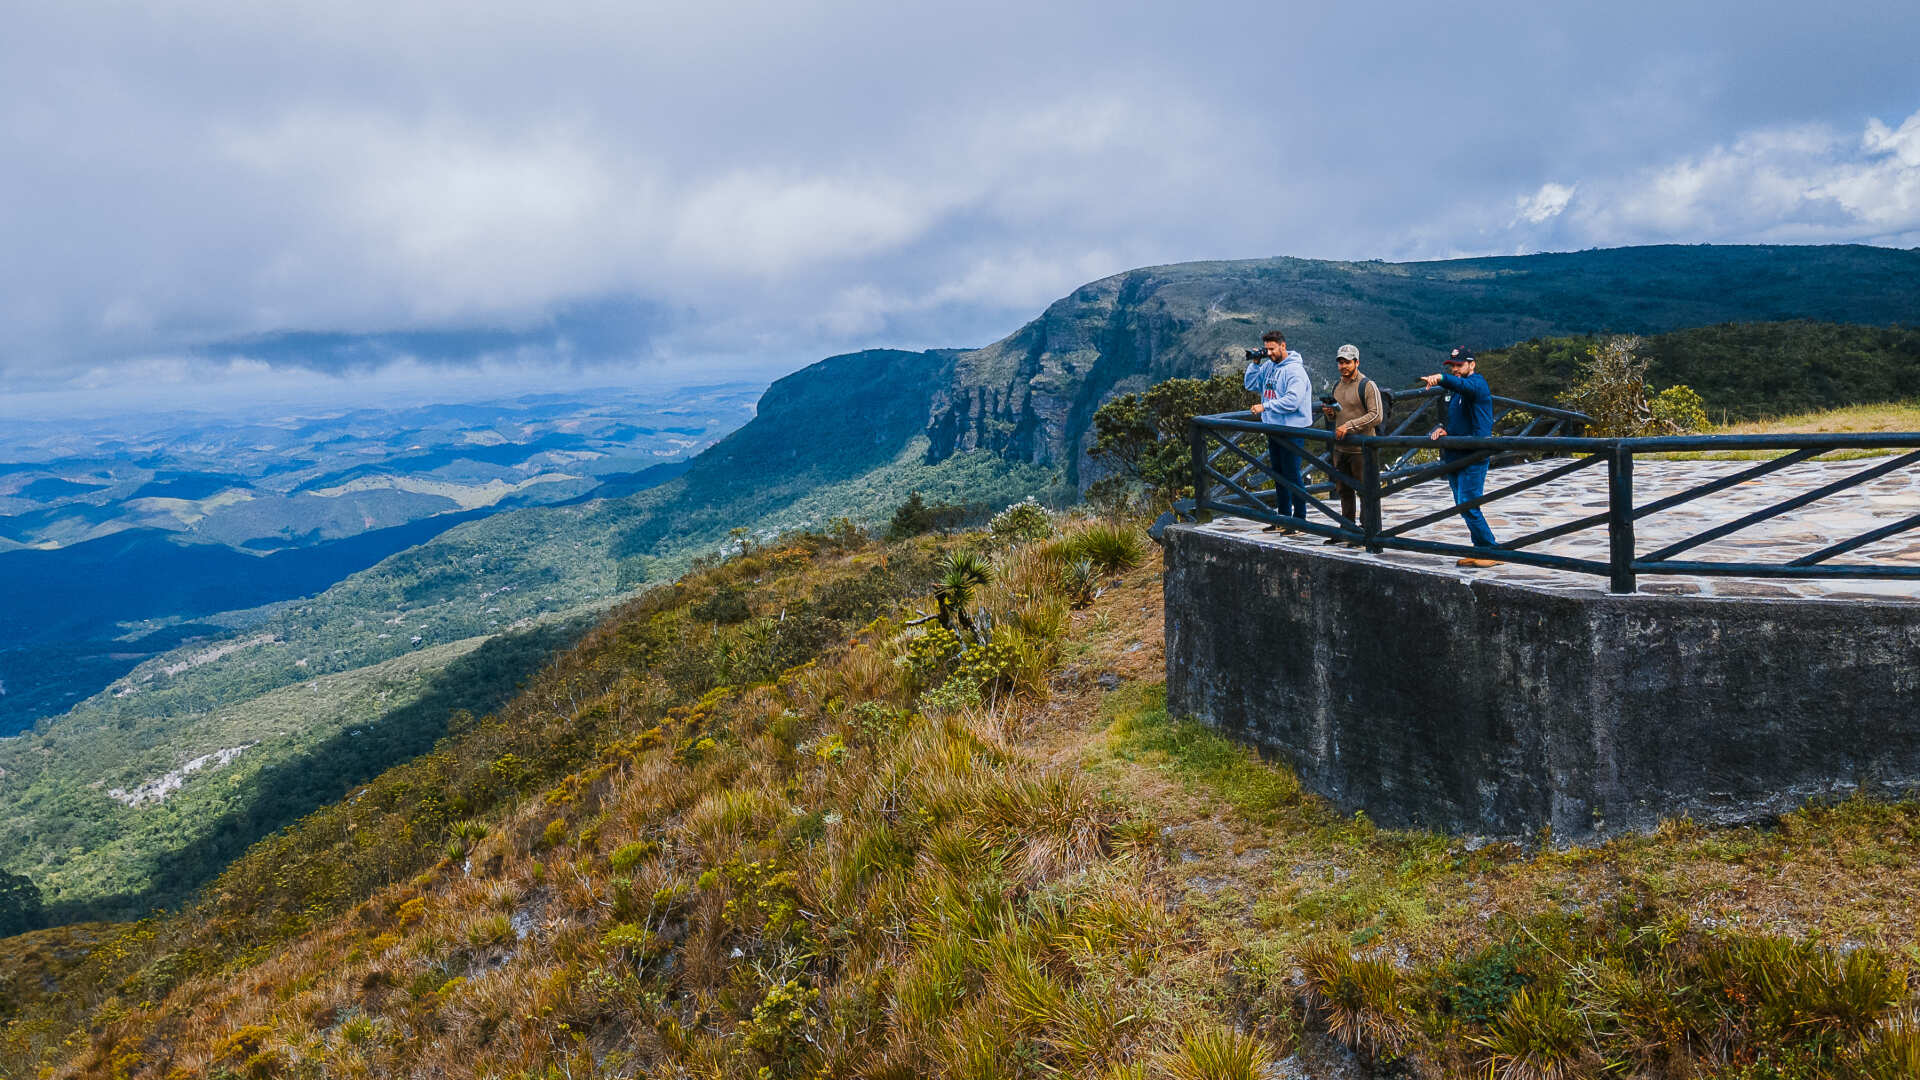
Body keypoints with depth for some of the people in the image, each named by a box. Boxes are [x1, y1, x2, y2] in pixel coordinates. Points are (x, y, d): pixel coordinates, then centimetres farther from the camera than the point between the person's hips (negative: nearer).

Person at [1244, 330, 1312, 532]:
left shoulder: (1294, 370, -15)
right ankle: (1284, 518, 23)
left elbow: (1292, 401, -23)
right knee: (1279, 476, 14)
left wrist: (1265, 406, -21)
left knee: (1292, 476, -5)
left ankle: (1300, 520, 2)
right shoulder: (1268, 366, 9)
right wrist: (1255, 363, 5)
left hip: (1291, 430, -8)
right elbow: (1251, 385, 17)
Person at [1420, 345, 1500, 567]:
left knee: (1468, 505, -13)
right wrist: (1442, 429, 2)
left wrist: (1440, 378, -53)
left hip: (1473, 457, -9)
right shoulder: (1452, 390, 18)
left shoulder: (1478, 383, -9)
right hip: (1453, 456, 9)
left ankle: (1493, 550, -3)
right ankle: (1481, 549, 20)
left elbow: (1466, 385, -34)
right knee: (1463, 506, 11)